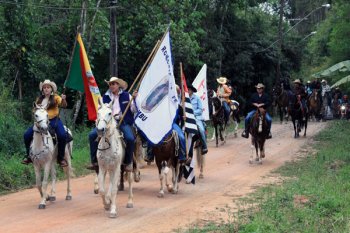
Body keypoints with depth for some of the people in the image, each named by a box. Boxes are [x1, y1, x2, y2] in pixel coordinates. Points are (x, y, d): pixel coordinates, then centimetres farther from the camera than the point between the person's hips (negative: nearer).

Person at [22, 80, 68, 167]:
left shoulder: (56, 98, 2)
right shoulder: (39, 100, 12)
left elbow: (64, 105, -12)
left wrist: (63, 99, -35)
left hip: (54, 120, -4)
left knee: (62, 135, -30)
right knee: (27, 135, -10)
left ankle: (61, 158, -13)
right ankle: (29, 156, 8)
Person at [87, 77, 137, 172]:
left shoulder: (126, 95, 5)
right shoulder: (105, 97, 11)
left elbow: (133, 110, 1)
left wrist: (134, 99, -12)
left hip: (123, 122, -3)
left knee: (130, 138, -31)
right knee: (92, 134, -15)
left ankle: (128, 163, -11)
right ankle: (95, 162, -7)